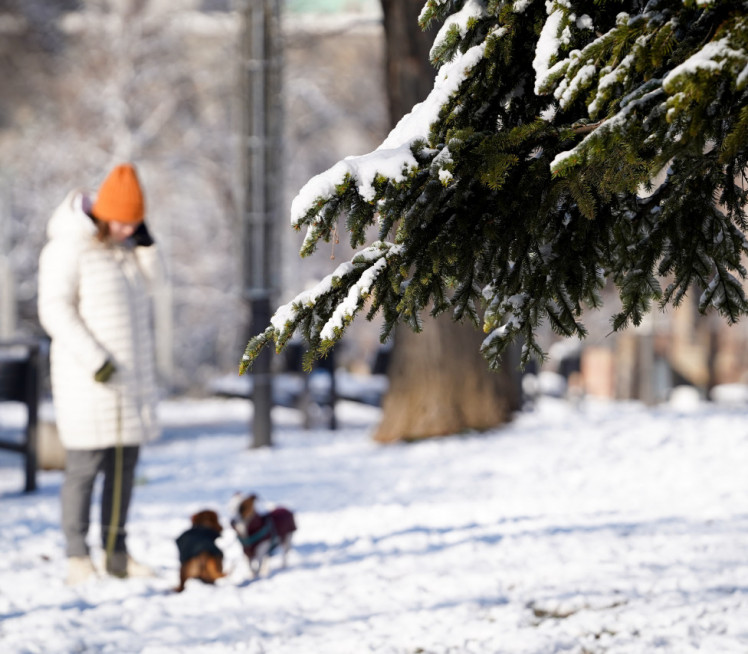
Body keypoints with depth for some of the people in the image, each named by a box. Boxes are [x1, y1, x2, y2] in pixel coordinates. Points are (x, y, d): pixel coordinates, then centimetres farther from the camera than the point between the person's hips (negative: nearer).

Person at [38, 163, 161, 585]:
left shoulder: (124, 244, 11)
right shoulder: (68, 247, -11)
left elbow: (148, 283, 9)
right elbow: (55, 310, -14)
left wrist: (143, 241, -4)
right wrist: (94, 359, -21)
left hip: (132, 374, 7)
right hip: (88, 377, -7)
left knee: (125, 466, 7)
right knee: (85, 466, -6)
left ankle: (117, 552, 13)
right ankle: (78, 557, -1)